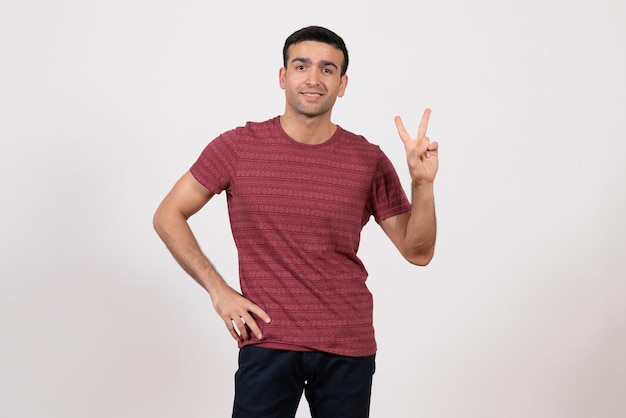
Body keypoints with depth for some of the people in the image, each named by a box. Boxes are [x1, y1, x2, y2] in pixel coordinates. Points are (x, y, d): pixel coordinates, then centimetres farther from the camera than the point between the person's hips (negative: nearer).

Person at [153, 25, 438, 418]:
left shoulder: (369, 160, -1)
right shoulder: (238, 147, -5)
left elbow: (418, 252, 1)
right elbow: (169, 216, 2)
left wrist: (423, 183, -15)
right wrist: (218, 290, -5)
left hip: (349, 348, 2)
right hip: (267, 343, -1)